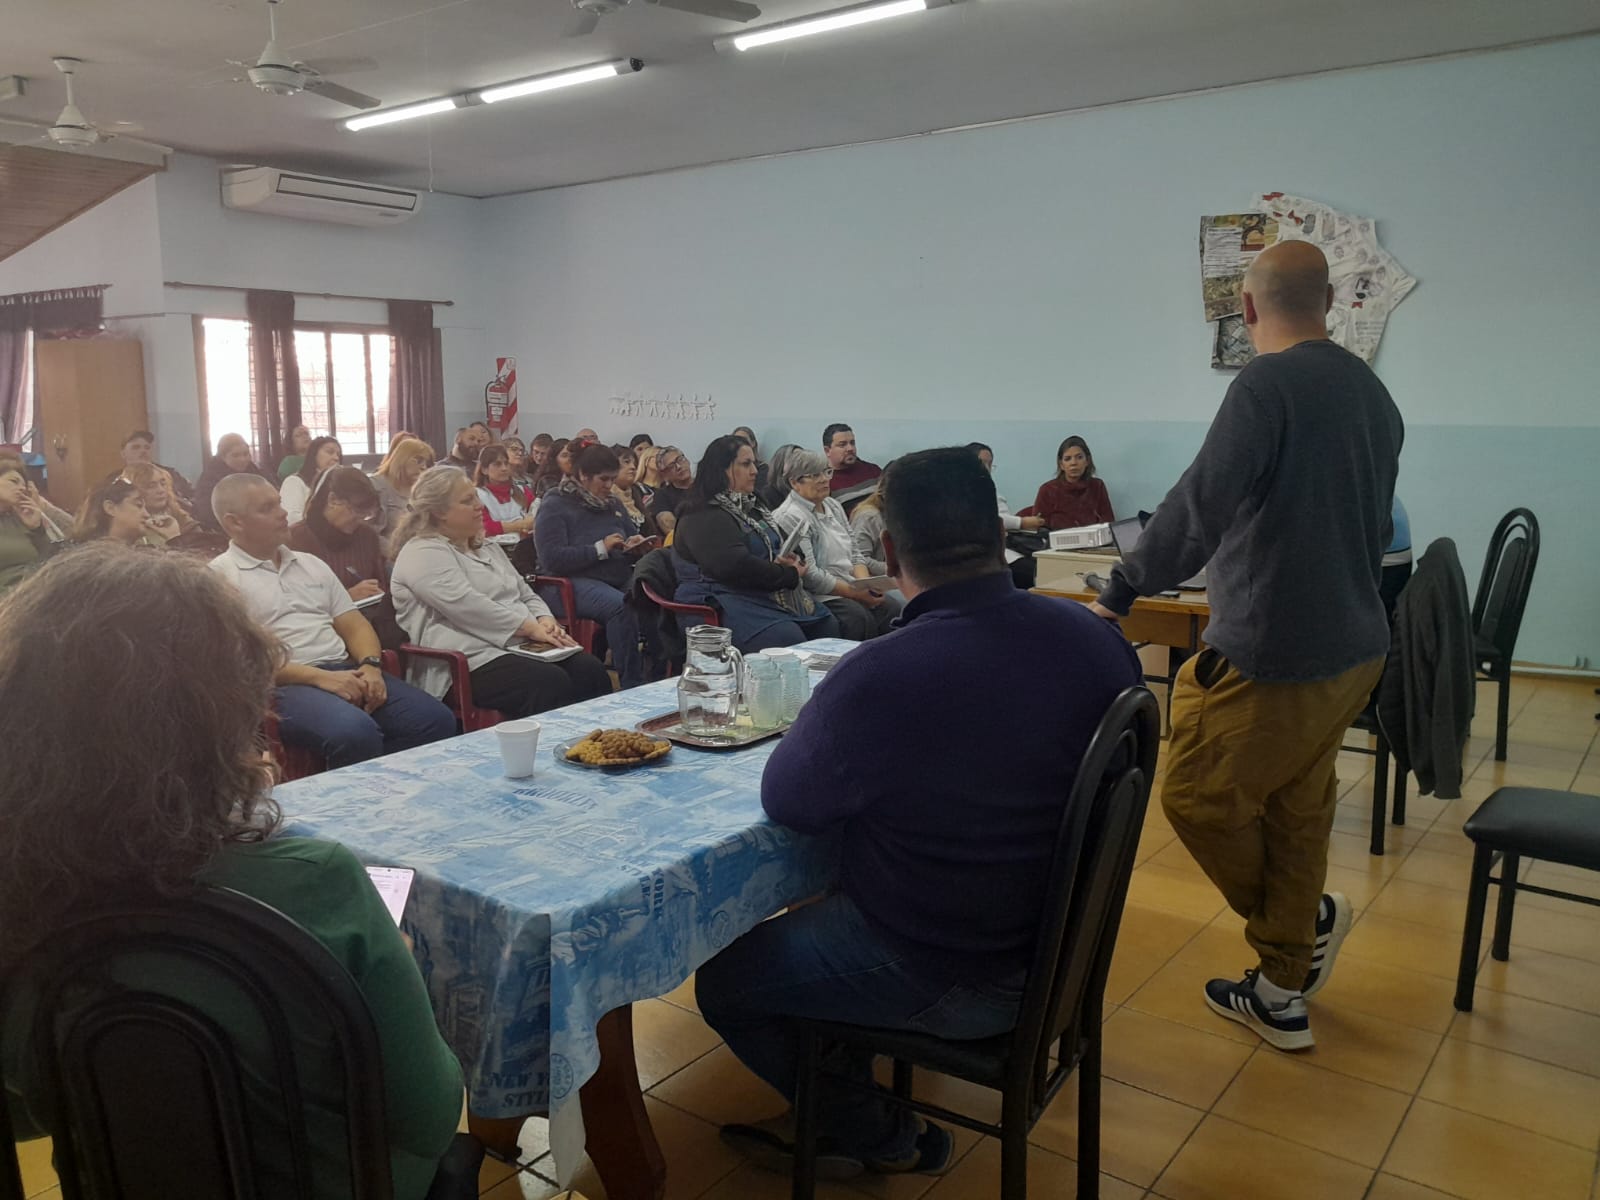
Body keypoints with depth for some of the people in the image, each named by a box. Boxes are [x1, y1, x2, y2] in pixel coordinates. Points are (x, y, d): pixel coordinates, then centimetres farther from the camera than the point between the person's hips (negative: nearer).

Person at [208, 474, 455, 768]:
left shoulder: (311, 563, 22)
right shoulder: (220, 576, 2)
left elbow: (354, 625, 18)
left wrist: (370, 665, -5)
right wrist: (318, 677, -18)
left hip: (346, 671, 6)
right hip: (285, 684, -6)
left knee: (436, 720, -18)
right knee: (356, 732, -38)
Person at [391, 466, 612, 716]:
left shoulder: (487, 547, 24)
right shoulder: (423, 554, -4)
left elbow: (526, 595, 23)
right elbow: (469, 606, -17)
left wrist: (545, 621, 0)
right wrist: (531, 628, -16)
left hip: (523, 646, 8)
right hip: (473, 659, -8)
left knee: (590, 669, -19)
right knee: (552, 684, -33)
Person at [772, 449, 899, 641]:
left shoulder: (833, 506, 17)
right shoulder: (790, 517, -10)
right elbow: (809, 576, -18)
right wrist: (856, 593, -17)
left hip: (855, 589, 8)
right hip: (822, 596, -8)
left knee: (899, 609, -15)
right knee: (862, 618, -32)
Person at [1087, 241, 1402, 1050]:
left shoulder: (1266, 385, -16)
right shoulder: (1371, 392, 9)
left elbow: (1198, 507, -25)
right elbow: (1374, 526, 16)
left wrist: (1117, 596, -19)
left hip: (1271, 653, -9)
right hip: (1354, 647, 9)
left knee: (1197, 798, 7)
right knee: (1297, 811, 15)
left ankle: (1306, 921, 23)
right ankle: (1281, 994, 25)